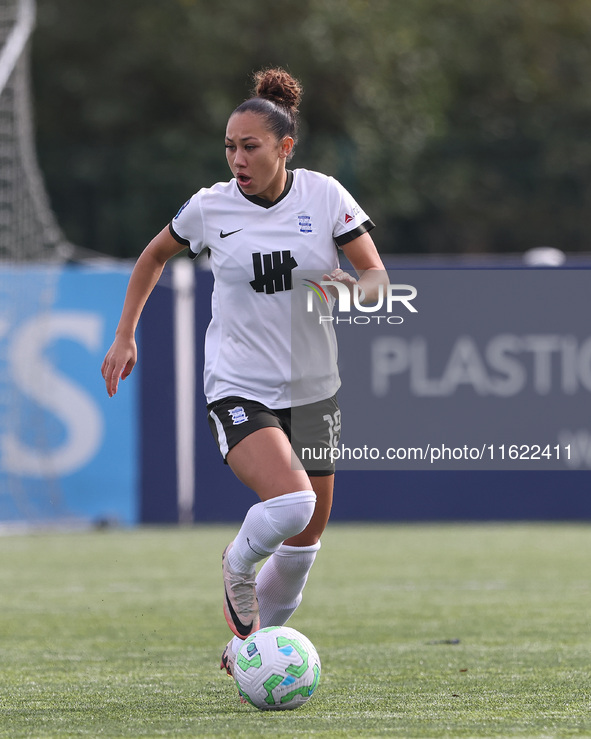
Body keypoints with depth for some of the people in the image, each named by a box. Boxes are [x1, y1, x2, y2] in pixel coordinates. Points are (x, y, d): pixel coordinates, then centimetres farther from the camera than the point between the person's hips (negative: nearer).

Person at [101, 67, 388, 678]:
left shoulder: (325, 196, -6)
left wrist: (355, 290, -27)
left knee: (305, 539, 9)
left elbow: (378, 277, -5)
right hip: (238, 389, -3)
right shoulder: (209, 207, -5)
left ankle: (248, 645, 32)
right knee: (289, 502, -28)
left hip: (312, 391, 3)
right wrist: (125, 336, 12)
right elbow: (155, 256, 14)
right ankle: (238, 566, 5)